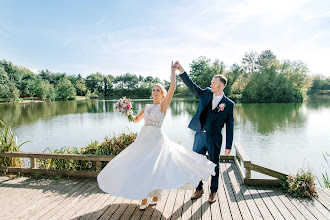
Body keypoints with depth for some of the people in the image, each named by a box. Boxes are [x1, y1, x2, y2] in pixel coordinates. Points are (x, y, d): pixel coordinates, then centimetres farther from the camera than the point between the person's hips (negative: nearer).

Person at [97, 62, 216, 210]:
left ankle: (155, 196, 15)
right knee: (140, 167, 3)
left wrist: (173, 71, -13)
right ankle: (143, 198, 18)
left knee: (154, 167, -9)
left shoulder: (163, 105, -1)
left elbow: (172, 87, -14)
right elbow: (136, 119, 25)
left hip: (156, 139, -6)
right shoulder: (147, 106, 16)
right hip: (143, 138, 6)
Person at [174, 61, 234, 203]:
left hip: (214, 139, -3)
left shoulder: (229, 104, -4)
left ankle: (213, 191, 31)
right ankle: (199, 189, 31)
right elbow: (191, 85, -2)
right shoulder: (206, 94, 5)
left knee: (214, 166, 10)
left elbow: (230, 125, -3)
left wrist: (228, 146, -4)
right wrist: (181, 71, -15)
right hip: (200, 136, 3)